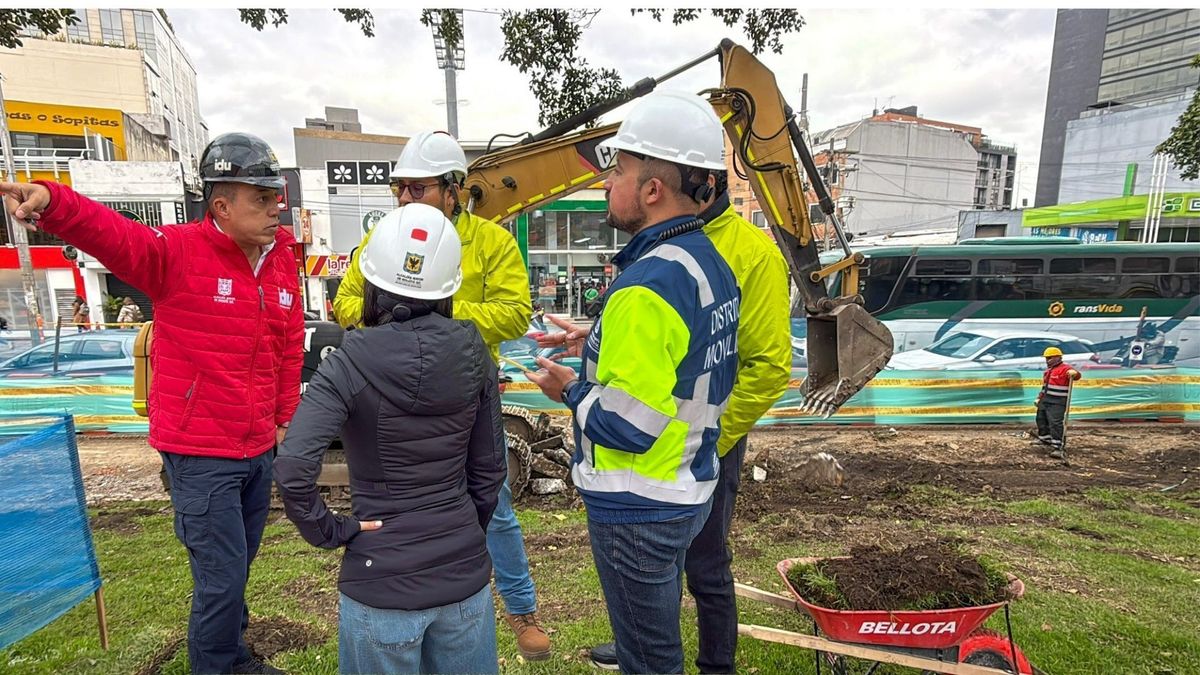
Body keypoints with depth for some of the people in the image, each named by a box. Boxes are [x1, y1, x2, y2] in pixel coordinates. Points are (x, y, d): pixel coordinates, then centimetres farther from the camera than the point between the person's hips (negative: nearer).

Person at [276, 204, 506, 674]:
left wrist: (328, 531, -8)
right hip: (465, 571, 3)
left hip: (383, 582, -2)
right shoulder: (474, 355, -6)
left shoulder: (350, 365, -16)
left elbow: (293, 469, -26)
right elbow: (488, 471, 0)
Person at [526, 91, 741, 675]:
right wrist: (607, 349, 6)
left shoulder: (647, 287, -27)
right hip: (691, 490, 9)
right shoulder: (711, 265, 3)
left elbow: (626, 426, -28)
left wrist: (570, 389, -10)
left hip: (639, 512, -9)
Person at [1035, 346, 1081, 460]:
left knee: (1055, 423, -15)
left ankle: (1057, 447, -15)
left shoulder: (1064, 369, -12)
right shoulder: (1048, 371, 18)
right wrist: (1039, 397, 26)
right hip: (1045, 400, 10)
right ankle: (1045, 439, 41)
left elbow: (1077, 375, -31)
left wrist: (1074, 373, -54)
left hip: (1057, 402, -10)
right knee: (1041, 419, 20)